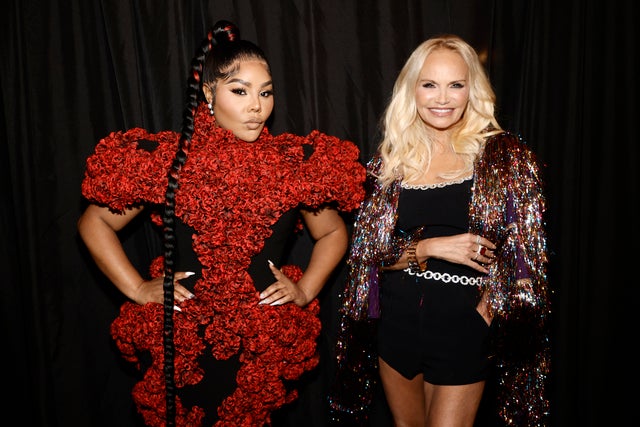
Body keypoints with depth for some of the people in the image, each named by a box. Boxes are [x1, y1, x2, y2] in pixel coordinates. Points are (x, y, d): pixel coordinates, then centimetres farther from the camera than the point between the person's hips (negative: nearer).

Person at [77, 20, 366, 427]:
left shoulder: (296, 162, -4)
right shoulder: (163, 158, -7)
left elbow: (333, 233, 10)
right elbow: (94, 223, 4)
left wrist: (306, 290, -2)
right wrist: (137, 289, -3)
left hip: (265, 346, 1)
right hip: (178, 343, 0)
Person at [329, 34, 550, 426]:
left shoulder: (506, 157, -8)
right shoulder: (390, 160, -1)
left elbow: (523, 255, -5)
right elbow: (369, 250, -2)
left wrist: (490, 314, -11)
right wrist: (430, 248, -16)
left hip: (464, 323, -3)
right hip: (396, 318, 3)